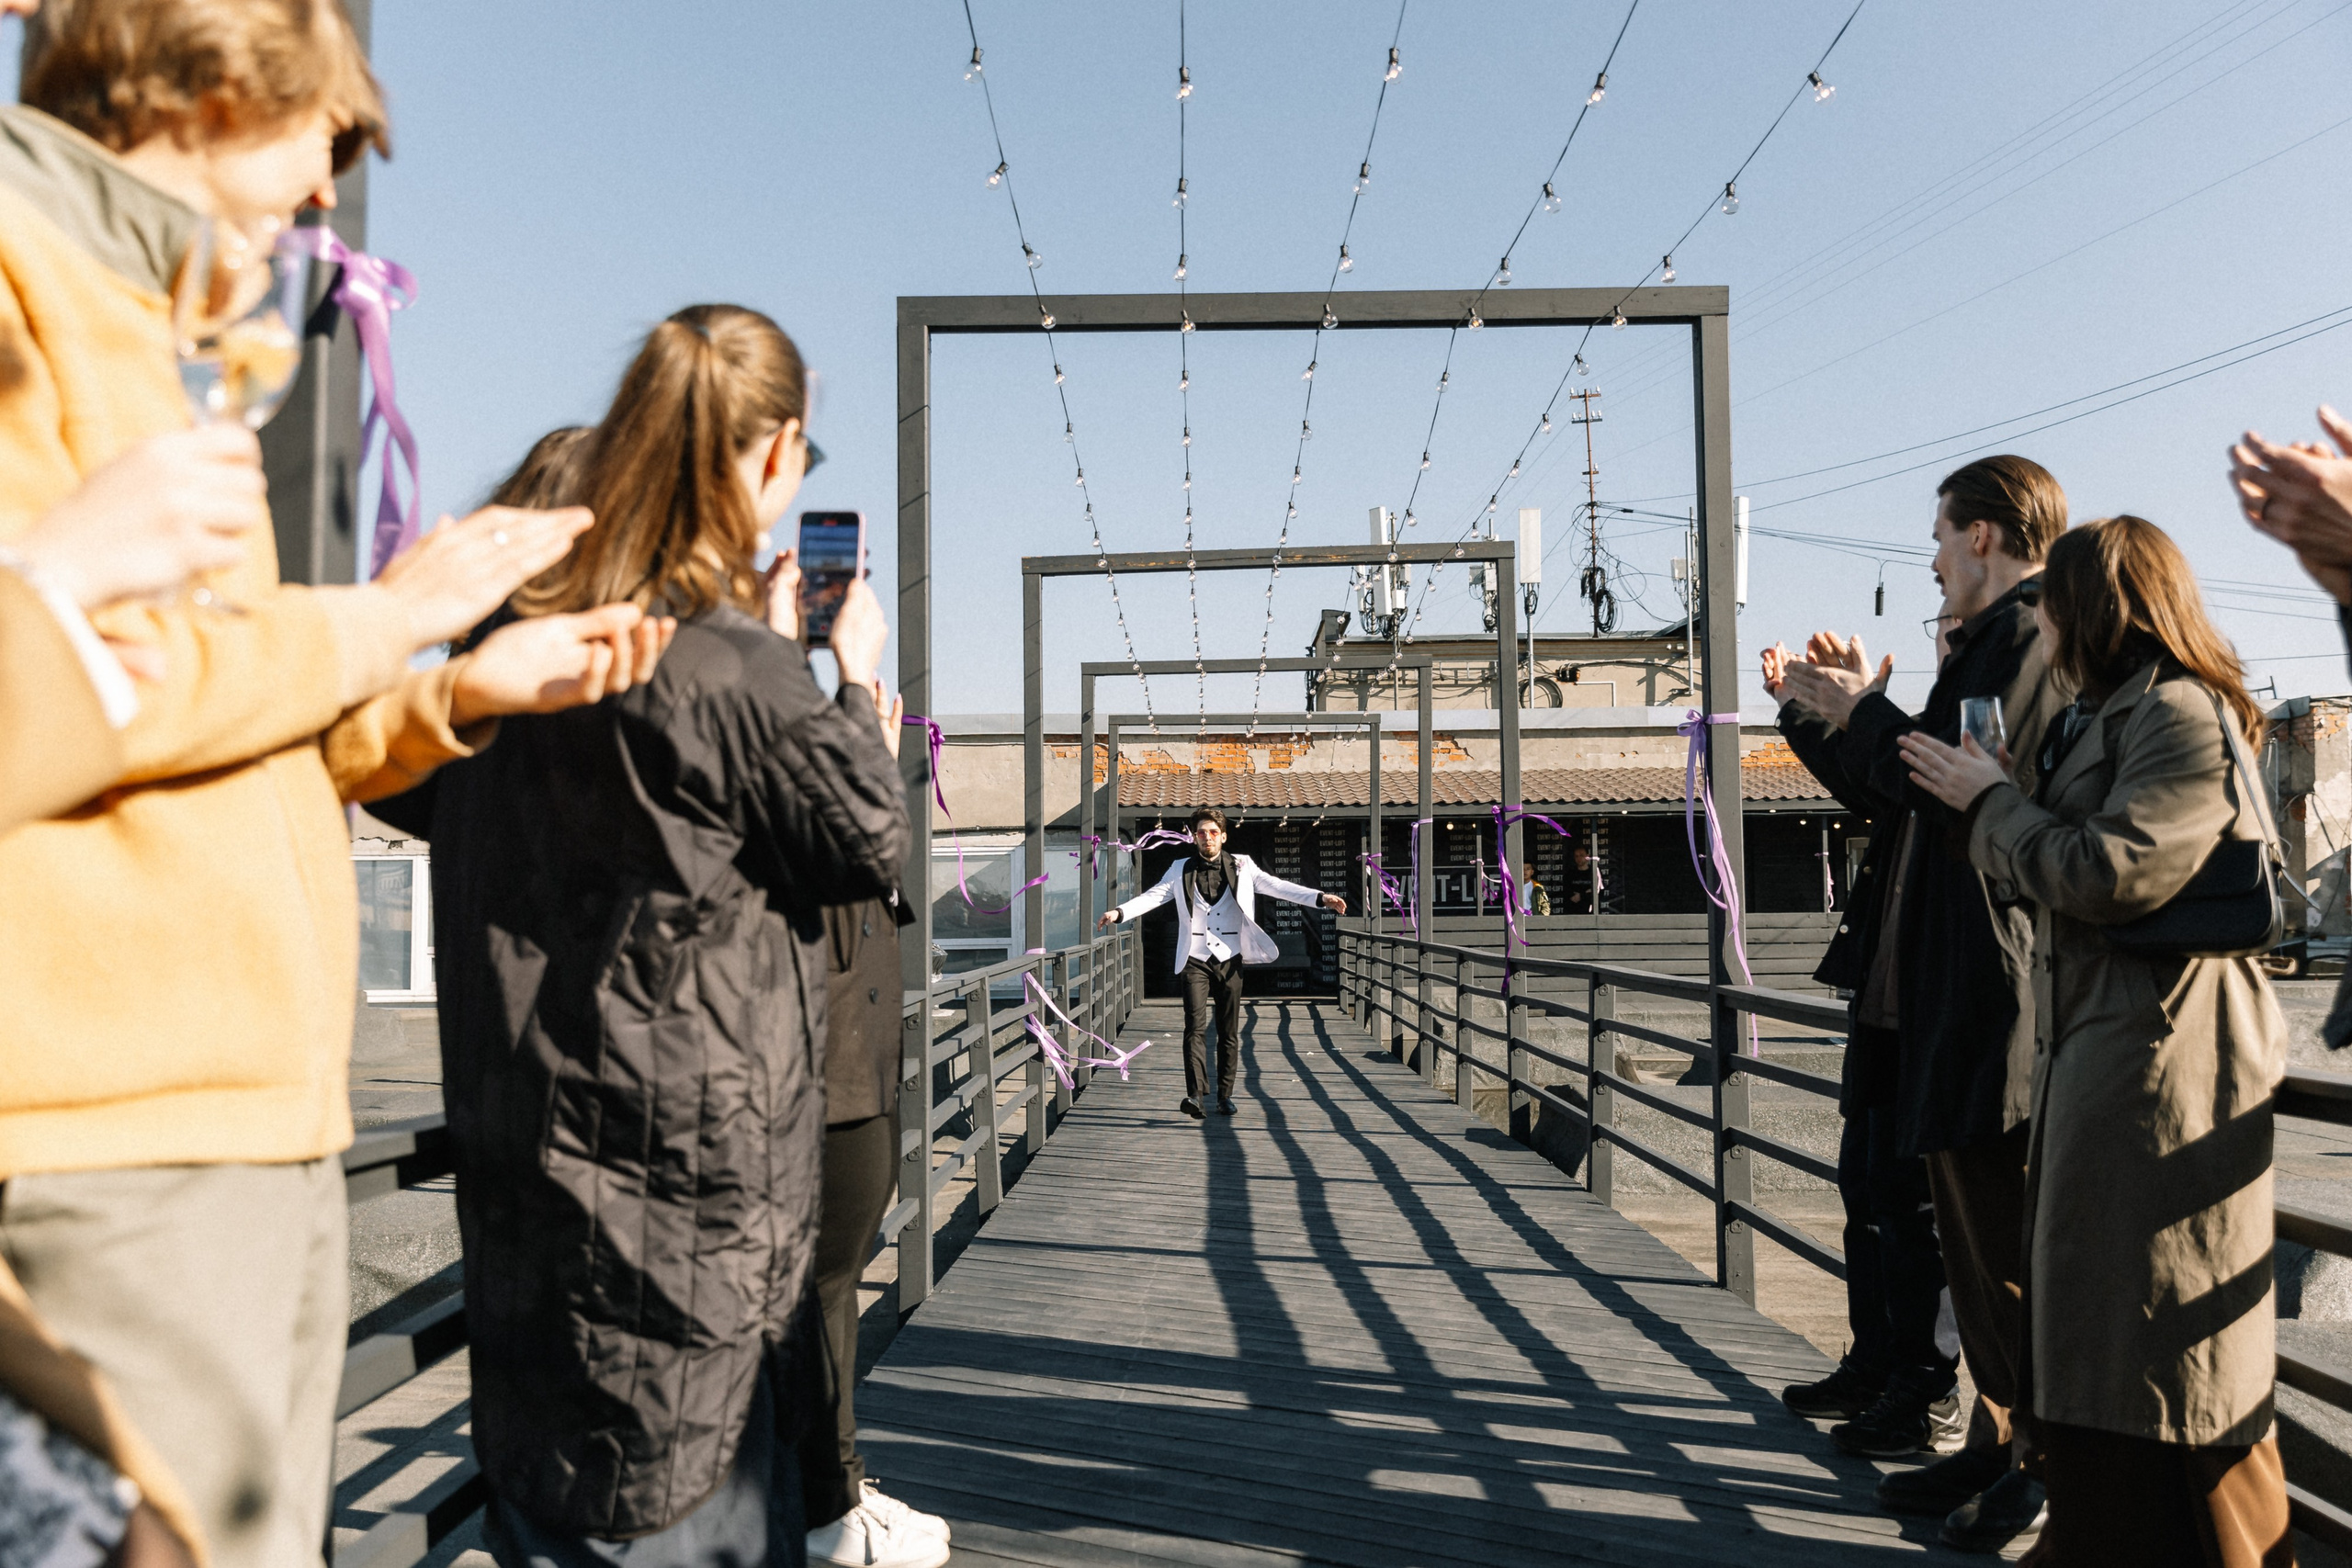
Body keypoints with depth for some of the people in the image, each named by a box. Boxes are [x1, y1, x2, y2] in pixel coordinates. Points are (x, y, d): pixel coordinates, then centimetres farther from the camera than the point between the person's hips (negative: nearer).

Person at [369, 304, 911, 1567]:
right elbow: (871, 846, -8)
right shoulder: (738, 670, -20)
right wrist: (856, 679, 5)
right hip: (686, 1157, -7)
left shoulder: (517, 635, 2)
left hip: (520, 1136, 7)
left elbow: (418, 793, 18)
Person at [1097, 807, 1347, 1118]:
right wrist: (1120, 912, -18)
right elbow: (1153, 896, -1)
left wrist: (1321, 898, -14)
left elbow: (1276, 886, -2)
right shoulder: (1181, 870, 7)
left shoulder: (1241, 867, 6)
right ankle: (1195, 1095, -20)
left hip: (1230, 960, 1)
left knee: (1229, 1032, 6)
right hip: (1195, 961, -1)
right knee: (1195, 1026, -13)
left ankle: (1225, 1096, 15)